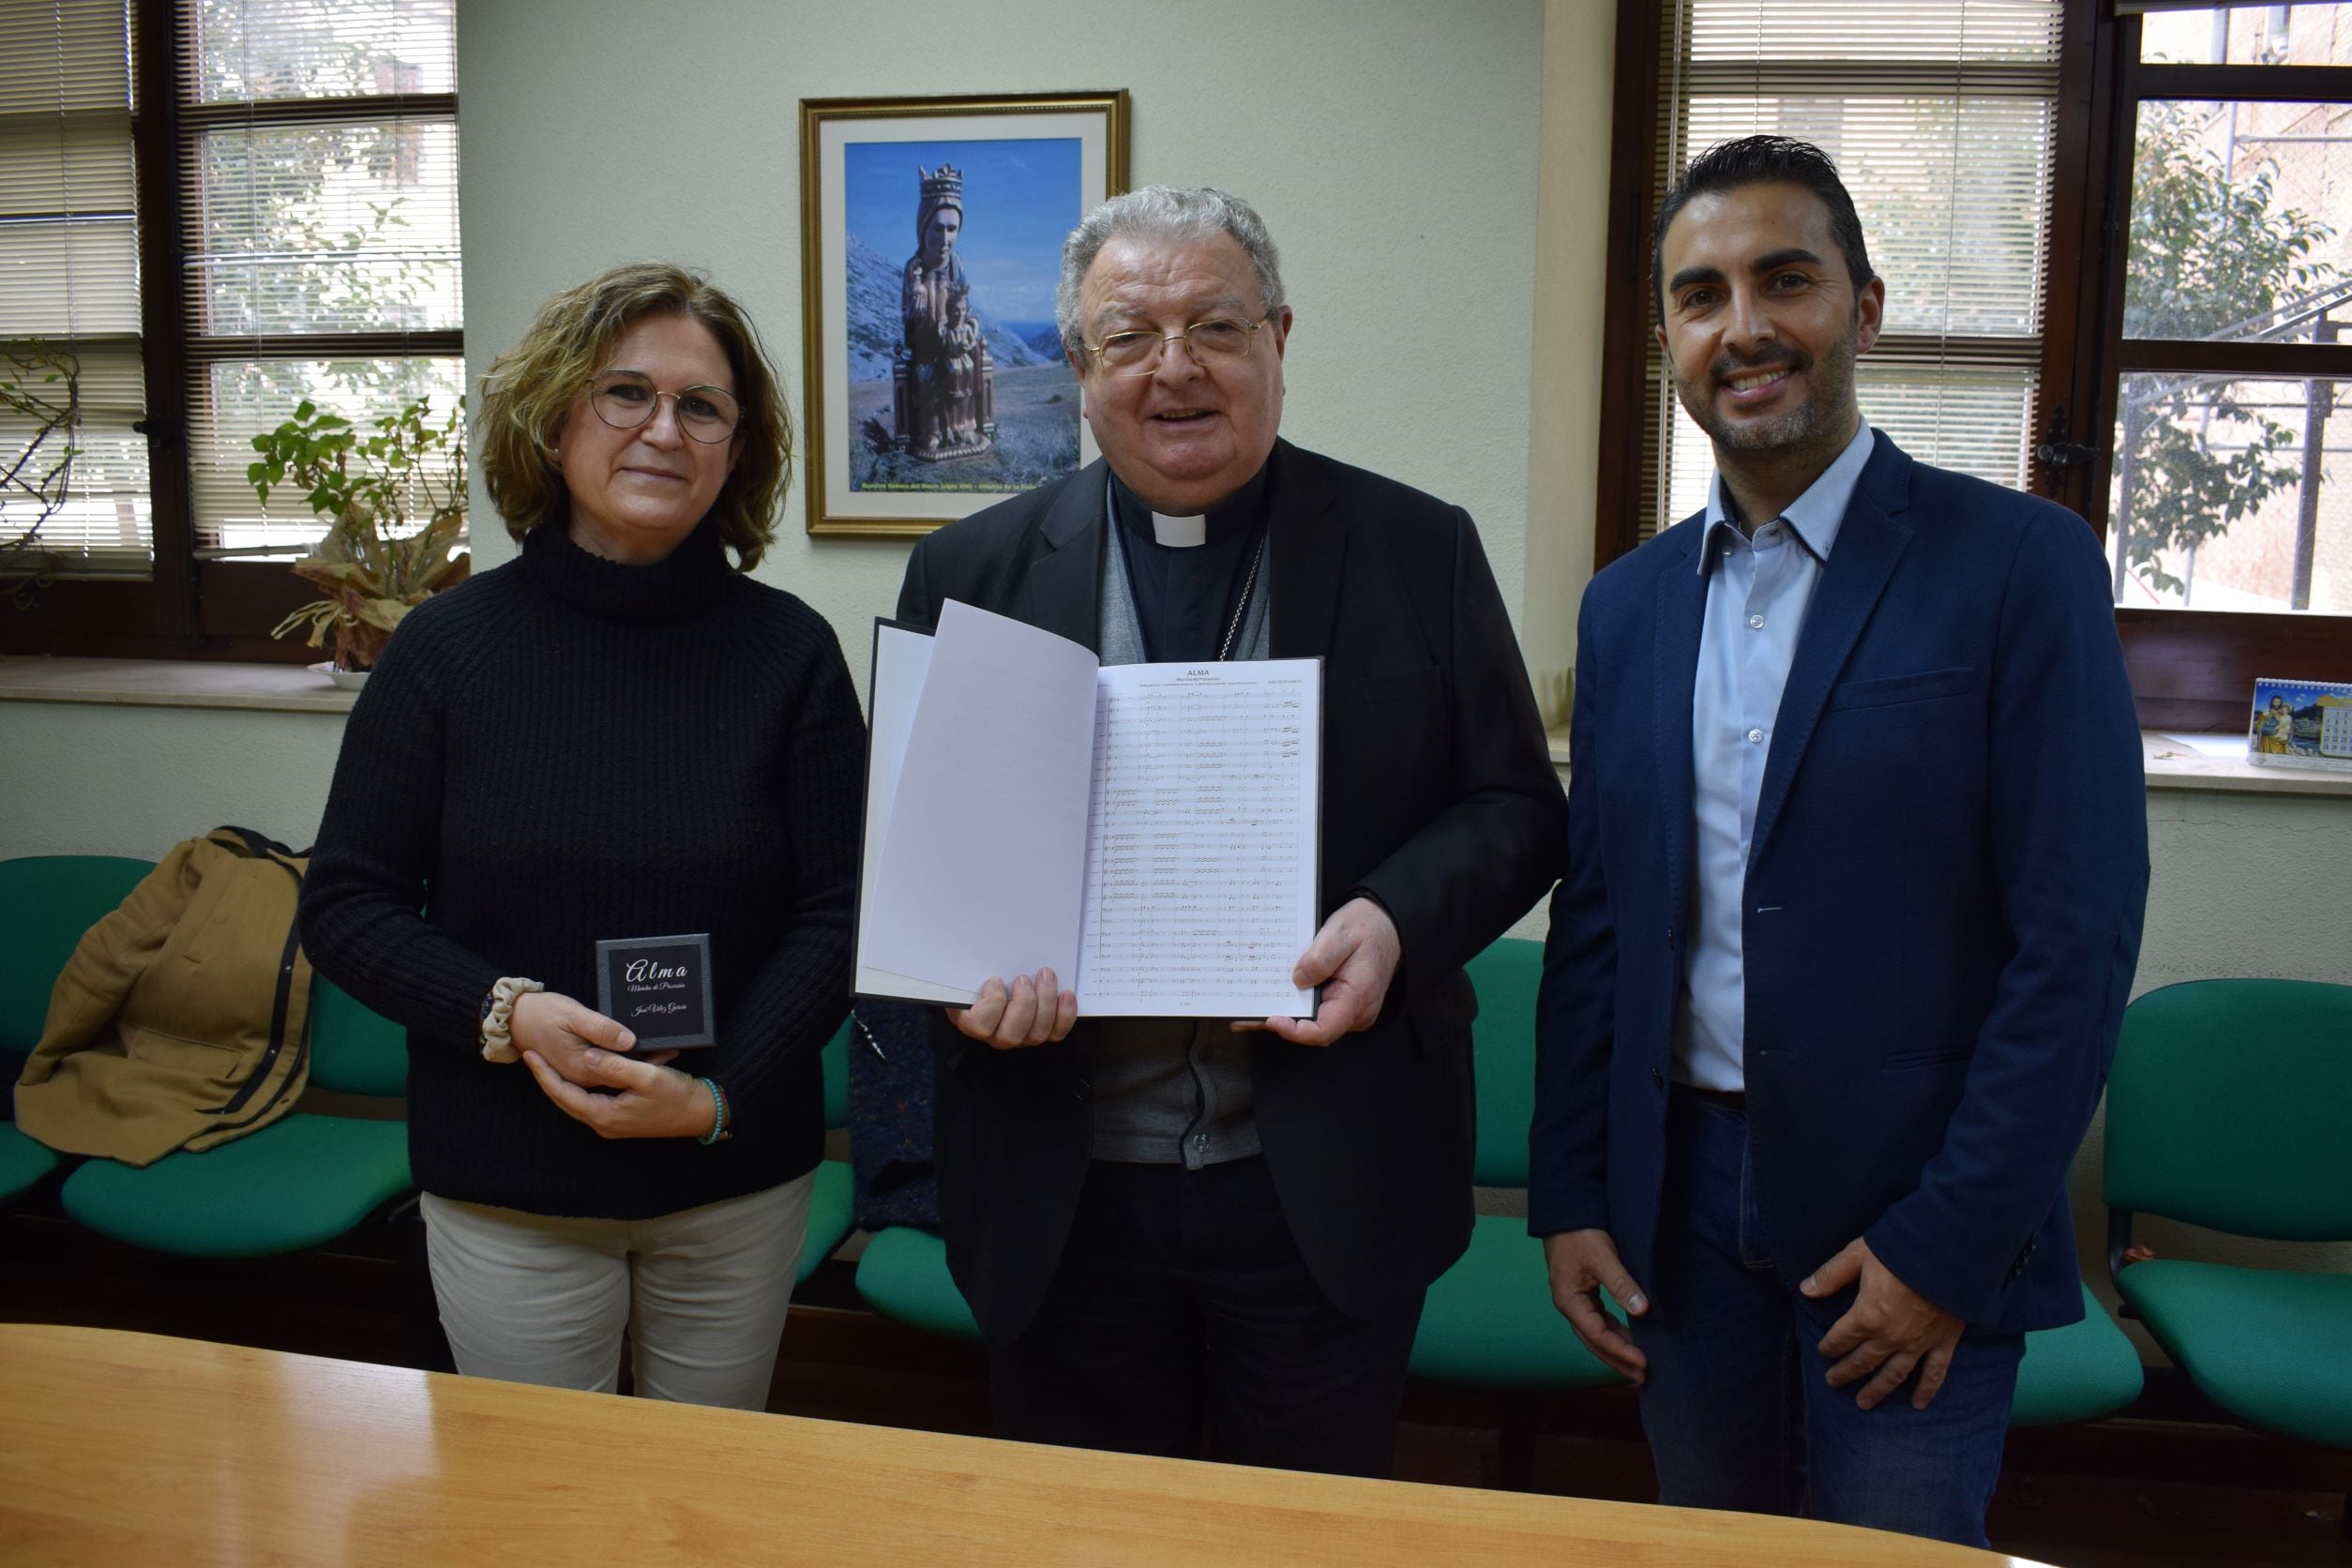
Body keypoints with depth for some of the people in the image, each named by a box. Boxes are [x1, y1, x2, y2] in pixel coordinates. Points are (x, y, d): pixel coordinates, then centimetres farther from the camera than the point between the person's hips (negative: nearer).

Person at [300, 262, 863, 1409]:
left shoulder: (789, 650, -5)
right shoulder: (449, 645, -4)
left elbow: (839, 911, -5)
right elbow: (344, 904, -1)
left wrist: (722, 1090, -16)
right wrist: (502, 1012, -17)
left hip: (741, 1178, 1)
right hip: (504, 1192, 0)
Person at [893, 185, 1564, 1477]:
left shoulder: (1420, 550, 1)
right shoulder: (970, 571, 3)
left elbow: (1516, 807, 2)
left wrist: (1396, 920, -17)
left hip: (1323, 1188, 0)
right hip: (1059, 1192, 1)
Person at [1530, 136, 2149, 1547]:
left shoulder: (2019, 565, -9)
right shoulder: (1629, 603, 6)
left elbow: (2080, 936, -12)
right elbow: (1594, 922, 7)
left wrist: (1951, 1242, -14)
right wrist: (1570, 1198, 4)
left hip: (1916, 1230, -4)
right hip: (1683, 1205, 4)